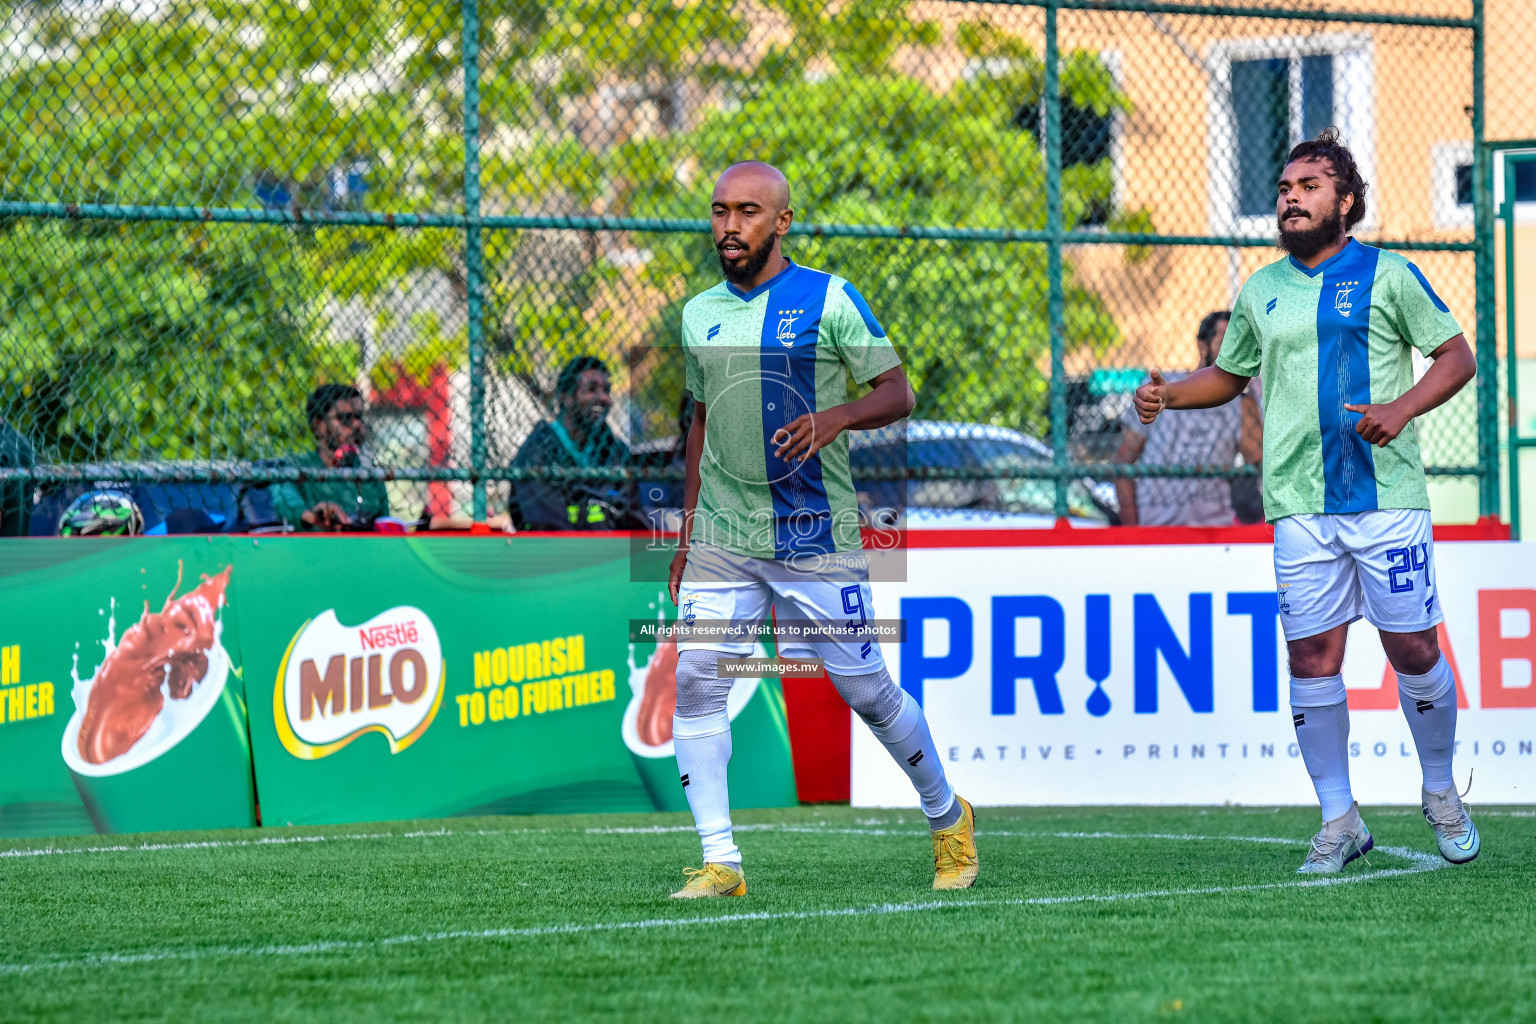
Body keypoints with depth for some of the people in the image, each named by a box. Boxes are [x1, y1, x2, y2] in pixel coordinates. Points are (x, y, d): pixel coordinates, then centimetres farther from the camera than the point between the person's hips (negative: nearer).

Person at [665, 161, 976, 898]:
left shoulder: (829, 298, -4)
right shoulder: (700, 315, 11)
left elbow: (898, 393, -4)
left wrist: (837, 418, -24)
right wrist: (688, 529, 17)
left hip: (815, 534, -4)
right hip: (722, 536, 4)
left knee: (865, 689, 2)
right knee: (694, 682, -10)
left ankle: (947, 818, 26)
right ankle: (720, 864, -7)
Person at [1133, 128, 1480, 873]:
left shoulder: (1388, 276, 2)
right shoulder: (1260, 293, 13)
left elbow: (1457, 355, 3)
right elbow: (1228, 375, 26)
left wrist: (1401, 407, -14)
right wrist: (1167, 394, 7)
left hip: (1387, 496, -3)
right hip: (1299, 505, 3)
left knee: (1413, 649, -1)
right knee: (1312, 658, -2)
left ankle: (1440, 794, 21)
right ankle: (1339, 821, 7)